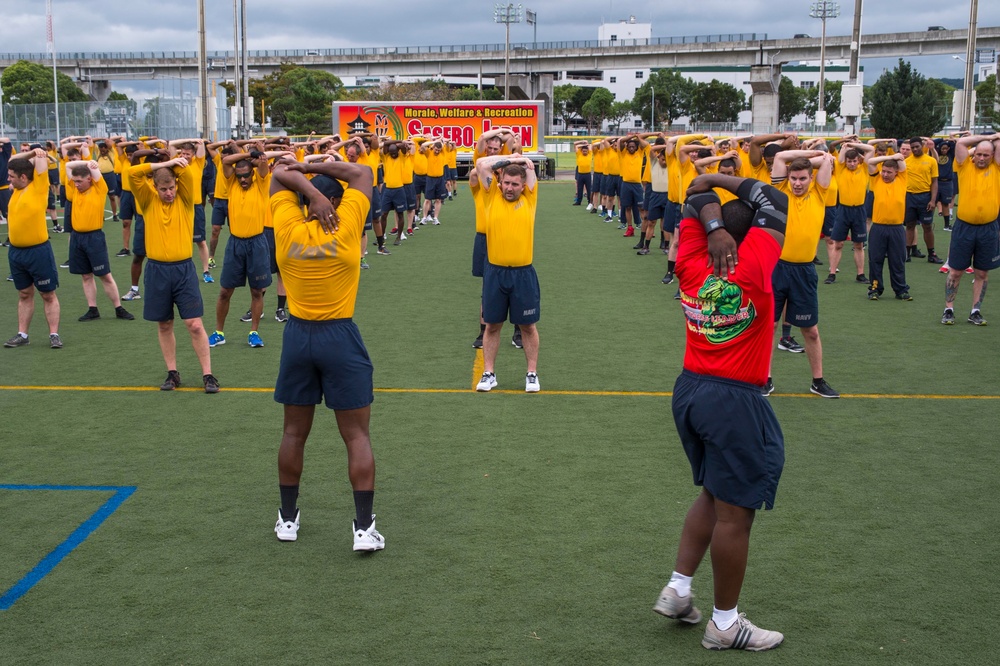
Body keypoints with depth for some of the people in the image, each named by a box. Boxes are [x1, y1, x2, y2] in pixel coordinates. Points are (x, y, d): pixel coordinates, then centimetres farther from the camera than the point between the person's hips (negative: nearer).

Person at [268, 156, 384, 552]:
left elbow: (280, 173, 6)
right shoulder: (346, 227, -11)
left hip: (298, 336, 3)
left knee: (294, 434, 15)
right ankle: (364, 528, 2)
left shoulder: (287, 228, -5)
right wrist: (314, 167, 1)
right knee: (357, 437, 3)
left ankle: (287, 519, 25)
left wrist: (310, 188, -9)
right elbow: (363, 173, 1)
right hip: (340, 337, -3)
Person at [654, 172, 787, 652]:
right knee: (735, 513, 4)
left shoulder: (692, 268, -1)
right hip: (734, 401, -8)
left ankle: (677, 590, 24)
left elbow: (695, 204, 12)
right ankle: (725, 624, 15)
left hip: (690, 392, 8)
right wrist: (717, 179, 2)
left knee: (714, 496, 23)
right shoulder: (751, 271, -15)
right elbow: (774, 202, -4)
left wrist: (714, 226, -8)